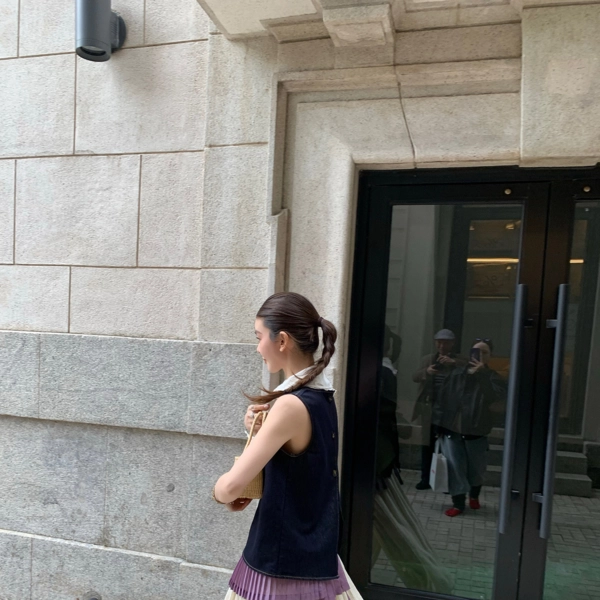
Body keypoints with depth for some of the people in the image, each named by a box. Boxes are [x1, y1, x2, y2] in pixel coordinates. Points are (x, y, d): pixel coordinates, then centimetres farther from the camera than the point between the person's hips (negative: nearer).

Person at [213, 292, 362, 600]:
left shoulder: (292, 405, -24)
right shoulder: (321, 395, 1)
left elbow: (231, 487, -25)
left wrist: (220, 491, -4)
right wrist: (262, 426, -2)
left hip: (284, 563, -8)